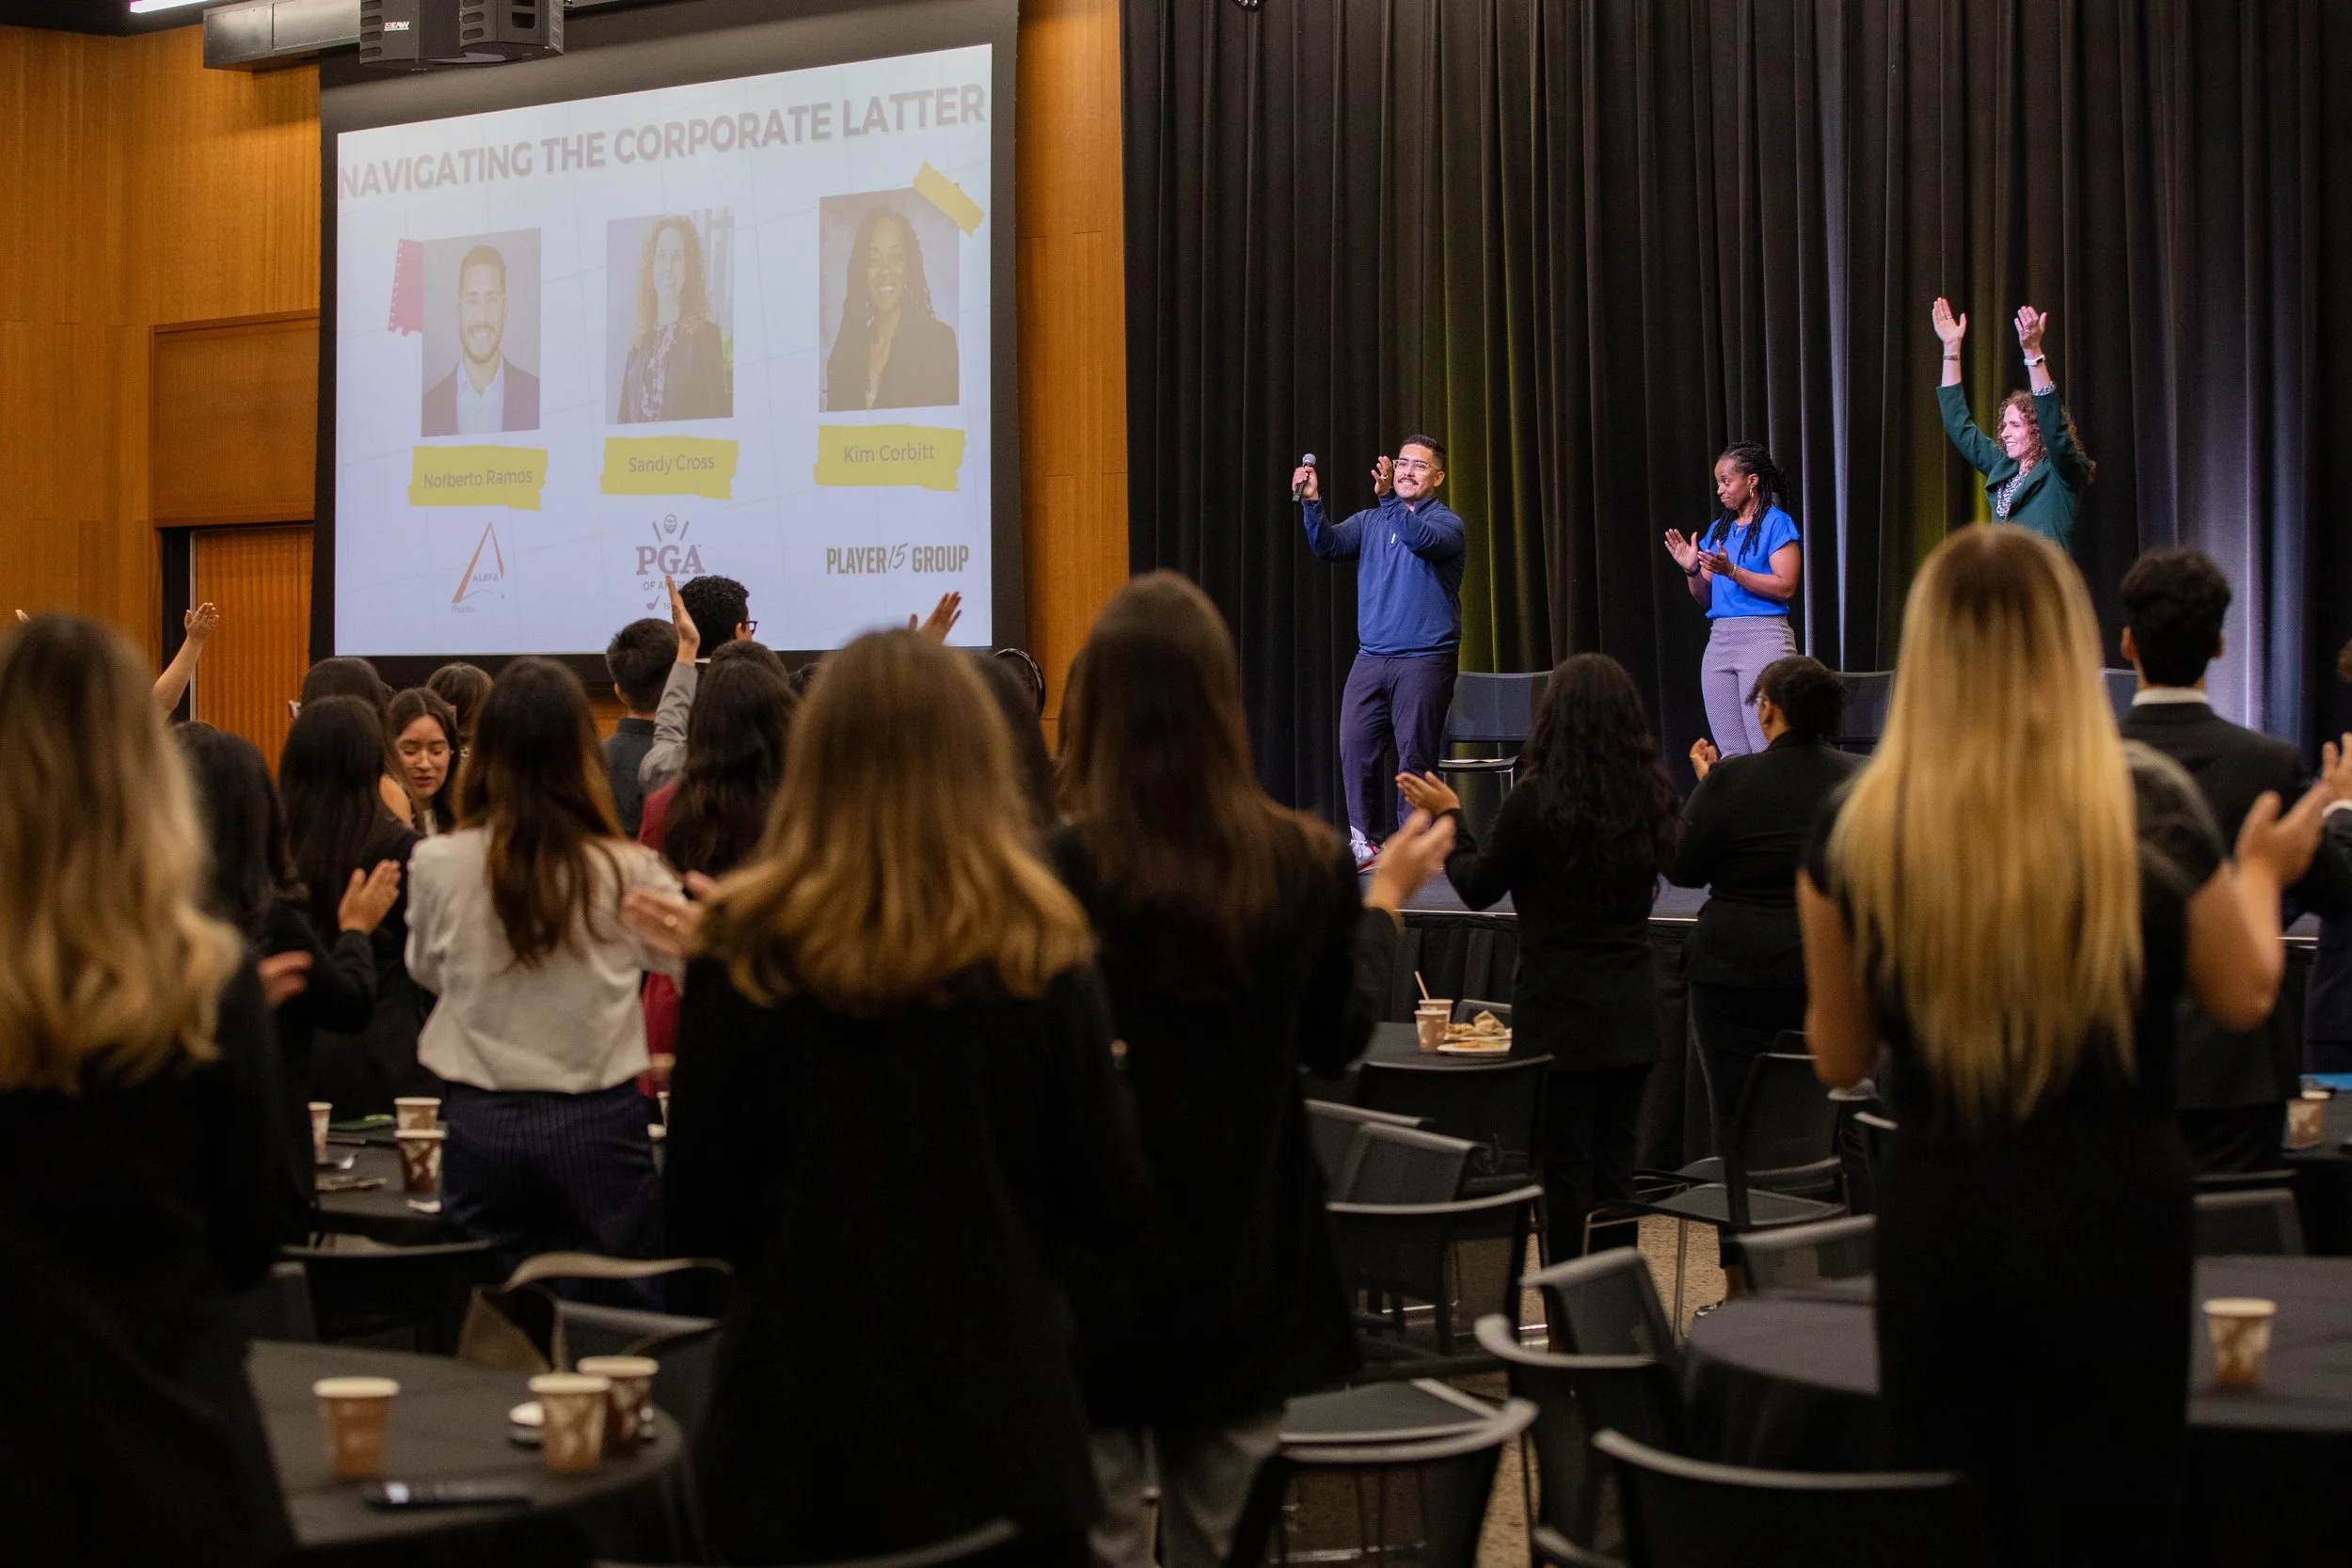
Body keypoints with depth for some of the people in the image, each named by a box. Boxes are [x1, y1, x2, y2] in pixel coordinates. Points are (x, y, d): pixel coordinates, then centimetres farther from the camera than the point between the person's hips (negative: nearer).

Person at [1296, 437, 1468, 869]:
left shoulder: (1445, 522, -1)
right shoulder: (1370, 521, 13)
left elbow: (1423, 540, -24)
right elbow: (1330, 545, -2)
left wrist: (1388, 498, -37)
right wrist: (1312, 504, -19)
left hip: (1424, 659, -4)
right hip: (1371, 656, 5)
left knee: (1416, 756, -3)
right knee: (1354, 748, 0)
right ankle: (1364, 841, 11)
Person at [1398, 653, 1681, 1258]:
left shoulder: (1534, 802, -15)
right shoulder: (1654, 796, -1)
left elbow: (1477, 887, -3)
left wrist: (1447, 817, 11)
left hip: (1559, 1010, -5)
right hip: (1631, 1010, 5)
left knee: (1565, 1170, 2)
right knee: (1614, 1168, 13)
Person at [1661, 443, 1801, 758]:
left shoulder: (1776, 524, -2)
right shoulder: (1718, 529, 17)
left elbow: (1786, 587, -13)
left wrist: (1731, 571, -19)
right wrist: (1692, 570, -1)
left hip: (1763, 637, -7)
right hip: (1720, 640, 7)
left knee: (1768, 751, -12)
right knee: (1731, 754, 6)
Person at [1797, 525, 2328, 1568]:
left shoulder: (1857, 824, -6)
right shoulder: (2149, 805, -8)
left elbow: (1837, 1058, 5)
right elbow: (2245, 1000, 7)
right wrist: (2262, 870, 25)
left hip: (1937, 1210, 1)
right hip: (2111, 1205, -1)